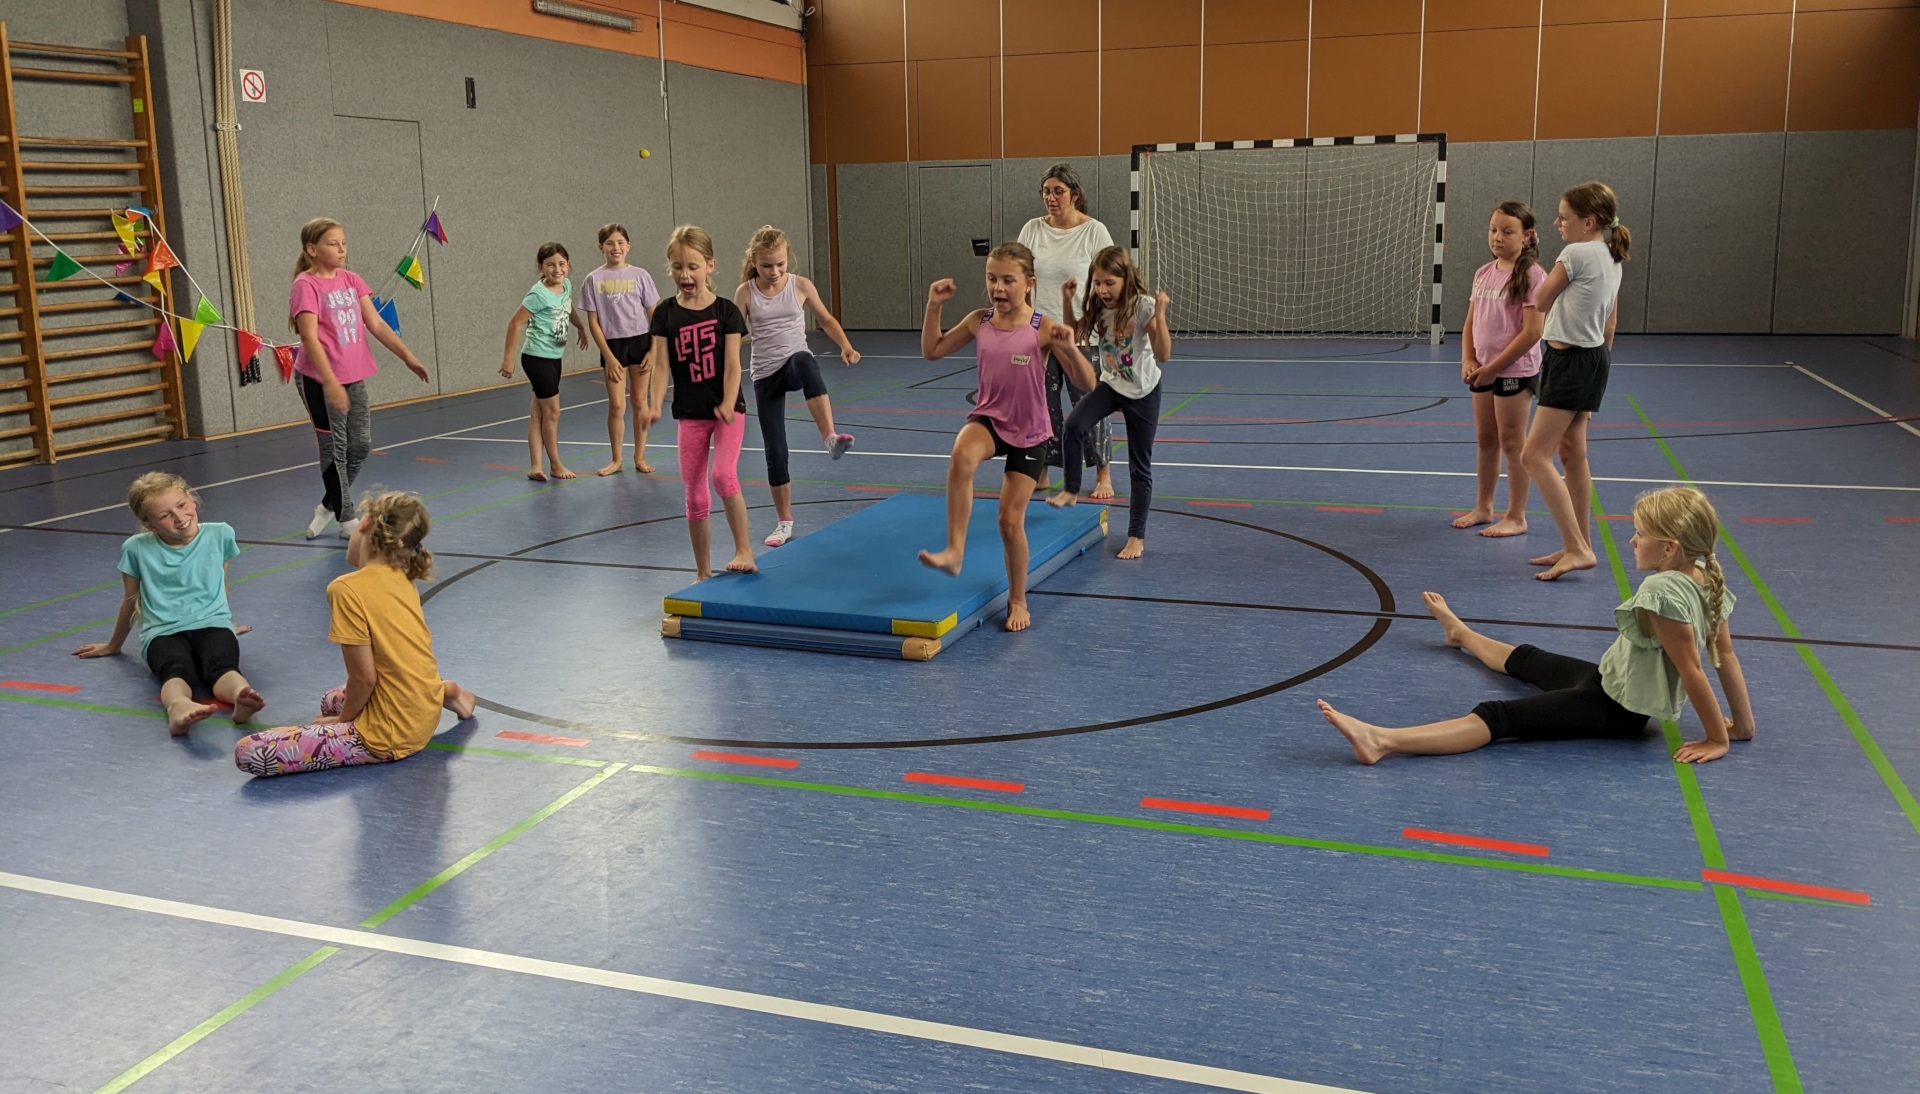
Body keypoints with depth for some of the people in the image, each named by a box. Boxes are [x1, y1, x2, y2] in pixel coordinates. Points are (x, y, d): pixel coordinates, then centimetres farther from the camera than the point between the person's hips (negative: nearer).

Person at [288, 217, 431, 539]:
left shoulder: (351, 280, 7)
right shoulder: (306, 285, -12)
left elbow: (376, 324, 7)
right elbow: (309, 337, -20)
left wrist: (408, 357, 0)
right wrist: (330, 383, -27)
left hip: (354, 377, 7)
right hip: (319, 380, -7)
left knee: (361, 445, 10)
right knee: (335, 448, 2)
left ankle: (329, 506, 29)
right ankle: (346, 519, 14)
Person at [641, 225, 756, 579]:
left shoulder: (726, 310, -5)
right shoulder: (666, 313, 0)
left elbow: (732, 364, -9)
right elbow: (661, 364, -6)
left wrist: (727, 405, -23)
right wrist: (655, 404, -22)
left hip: (727, 409, -3)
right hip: (690, 413, 3)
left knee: (723, 474, -25)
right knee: (695, 497, 6)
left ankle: (744, 550, -11)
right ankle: (703, 574, 19)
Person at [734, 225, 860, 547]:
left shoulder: (801, 285, -2)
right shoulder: (745, 293, -3)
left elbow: (826, 319, 9)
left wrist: (846, 346, -8)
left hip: (796, 362, -1)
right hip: (765, 375, 1)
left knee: (804, 361, -41)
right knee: (775, 451, 1)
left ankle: (830, 437, -51)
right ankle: (784, 522, 15)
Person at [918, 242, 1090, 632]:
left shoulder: (1042, 329, -15)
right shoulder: (979, 321, -3)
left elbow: (1087, 384, -18)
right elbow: (931, 351, 10)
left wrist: (1069, 348, -35)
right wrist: (934, 307, -2)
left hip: (1029, 433, -2)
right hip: (988, 419, 2)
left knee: (1011, 519, 1)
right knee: (962, 456, -35)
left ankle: (1017, 601, 23)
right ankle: (954, 550, -29)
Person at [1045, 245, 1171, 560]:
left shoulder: (1143, 306, -21)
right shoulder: (1098, 307, -6)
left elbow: (1163, 354, -26)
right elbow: (1074, 334, 9)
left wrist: (1160, 315, -37)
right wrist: (1068, 301, -4)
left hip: (1143, 392, -4)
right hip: (1110, 385, 4)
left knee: (1140, 466, 3)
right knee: (1073, 425, -24)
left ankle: (1137, 536, 12)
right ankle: (1071, 490, -4)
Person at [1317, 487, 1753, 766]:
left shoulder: (1662, 591, -29)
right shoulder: (1709, 579, 0)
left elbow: (1692, 671, -28)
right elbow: (1727, 656, 4)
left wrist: (1718, 738, -20)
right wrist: (1742, 724, 10)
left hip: (1617, 708, -10)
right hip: (1613, 681, 10)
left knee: (1501, 716, -28)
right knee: (1526, 659, 33)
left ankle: (1383, 740, -45)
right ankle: (1461, 633, 65)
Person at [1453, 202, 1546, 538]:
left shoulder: (1532, 275, -13)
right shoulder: (1483, 273, 8)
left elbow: (1532, 331, -17)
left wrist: (1494, 367, -17)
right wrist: (1468, 360, -3)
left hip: (1515, 371, -7)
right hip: (1483, 371, 7)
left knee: (1511, 444, 0)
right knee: (1485, 440, 15)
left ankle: (1516, 517, 10)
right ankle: (1482, 508, 28)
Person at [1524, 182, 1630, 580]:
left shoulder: (1576, 253, -17)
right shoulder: (1612, 259, 11)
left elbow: (1541, 302, -7)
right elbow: (1610, 324, 17)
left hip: (1572, 361, -10)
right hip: (1592, 357, 10)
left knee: (1535, 455, -10)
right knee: (1572, 454, 15)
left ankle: (1578, 549, -13)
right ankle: (1579, 546, 22)